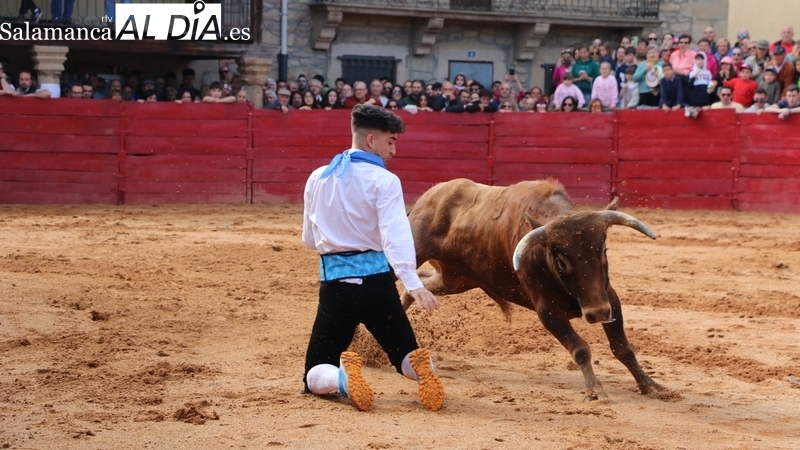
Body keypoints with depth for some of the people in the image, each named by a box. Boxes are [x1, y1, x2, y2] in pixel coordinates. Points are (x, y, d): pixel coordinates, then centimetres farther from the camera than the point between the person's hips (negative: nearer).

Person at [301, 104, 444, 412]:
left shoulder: (317, 178, 9)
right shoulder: (383, 181, -5)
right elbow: (396, 234, -21)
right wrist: (413, 284, -32)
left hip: (334, 282, 2)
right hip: (375, 279, -2)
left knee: (315, 377, 7)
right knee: (405, 353, 13)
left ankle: (343, 378, -30)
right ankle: (423, 370, -25)